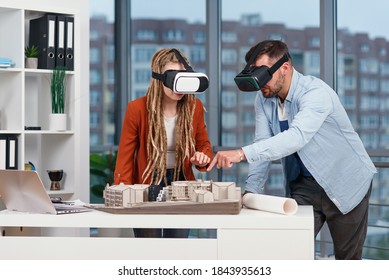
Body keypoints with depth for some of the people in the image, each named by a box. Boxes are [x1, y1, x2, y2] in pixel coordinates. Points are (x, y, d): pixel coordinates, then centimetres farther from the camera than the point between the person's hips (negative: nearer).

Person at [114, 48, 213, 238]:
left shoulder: (194, 107, -5)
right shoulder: (137, 109, -14)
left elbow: (204, 145, 10)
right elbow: (125, 157, -8)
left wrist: (202, 158, -14)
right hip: (147, 184, -3)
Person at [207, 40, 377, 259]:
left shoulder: (316, 93, -26)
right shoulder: (264, 99, -4)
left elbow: (297, 136, -41)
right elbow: (264, 144, -3)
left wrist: (242, 153, -50)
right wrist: (252, 191, -14)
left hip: (345, 184, -5)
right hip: (304, 185, 5)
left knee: (348, 259, 5)